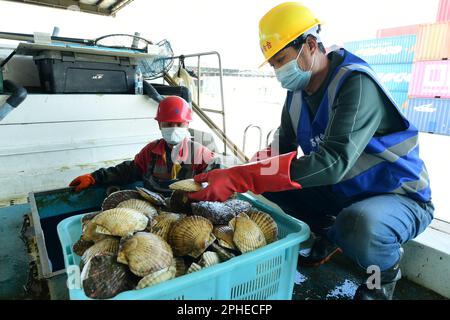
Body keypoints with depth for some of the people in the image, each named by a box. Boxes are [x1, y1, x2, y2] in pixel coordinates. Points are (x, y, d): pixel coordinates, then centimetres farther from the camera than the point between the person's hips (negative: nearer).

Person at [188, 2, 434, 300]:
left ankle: (387, 267, -1)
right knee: (266, 179, -3)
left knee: (359, 225, -39)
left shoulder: (356, 84, -25)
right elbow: (282, 149, 1)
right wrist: (232, 175, -18)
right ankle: (328, 233, 14)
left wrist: (241, 179, -42)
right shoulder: (298, 91, -1)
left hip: (399, 197, -6)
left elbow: (334, 161, -37)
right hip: (340, 192, 7)